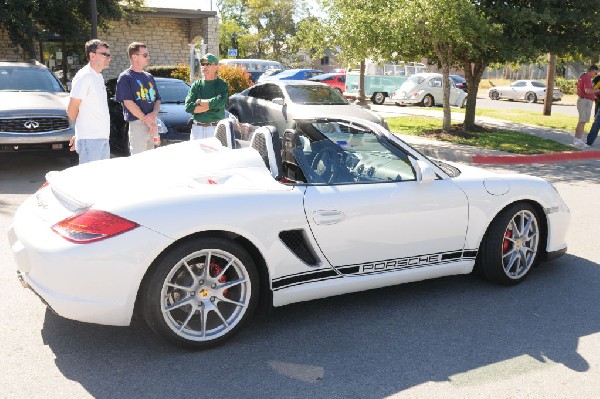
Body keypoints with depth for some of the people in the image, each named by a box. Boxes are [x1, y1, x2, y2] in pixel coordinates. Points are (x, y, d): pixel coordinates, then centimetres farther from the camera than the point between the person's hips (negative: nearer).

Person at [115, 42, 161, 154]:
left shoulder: (149, 77, 17)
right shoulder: (125, 77, -4)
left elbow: (158, 99, 17)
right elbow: (128, 103, -11)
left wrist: (154, 113, -7)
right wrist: (148, 122, -14)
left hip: (153, 124, 7)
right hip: (137, 123, -7)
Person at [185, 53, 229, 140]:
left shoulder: (222, 84, 2)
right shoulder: (196, 85, 10)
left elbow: (221, 102, -18)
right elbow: (188, 107, -1)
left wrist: (200, 102, -5)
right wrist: (210, 105, -9)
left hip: (215, 129, -3)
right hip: (197, 128, 3)